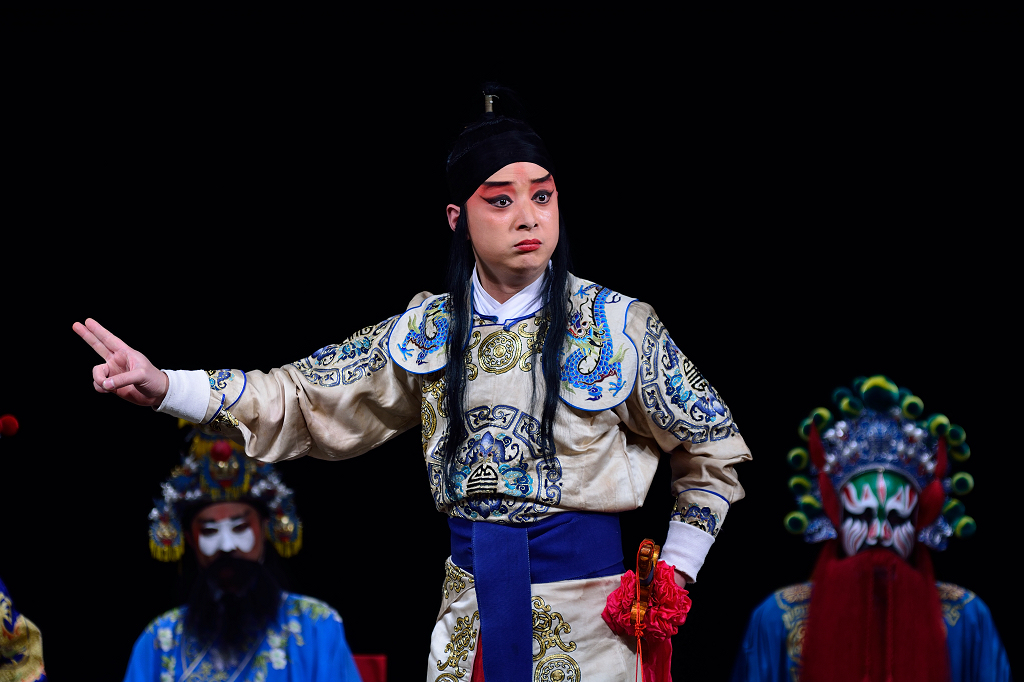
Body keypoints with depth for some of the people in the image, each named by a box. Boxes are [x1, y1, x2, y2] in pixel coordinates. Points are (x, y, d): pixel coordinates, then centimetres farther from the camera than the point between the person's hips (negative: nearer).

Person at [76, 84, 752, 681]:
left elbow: (714, 449, 5)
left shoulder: (617, 324, -5)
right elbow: (309, 397, 6)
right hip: (470, 597, 3)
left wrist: (675, 573, -1)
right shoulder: (430, 330, 5)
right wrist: (164, 386, -4)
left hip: (587, 612, -3)